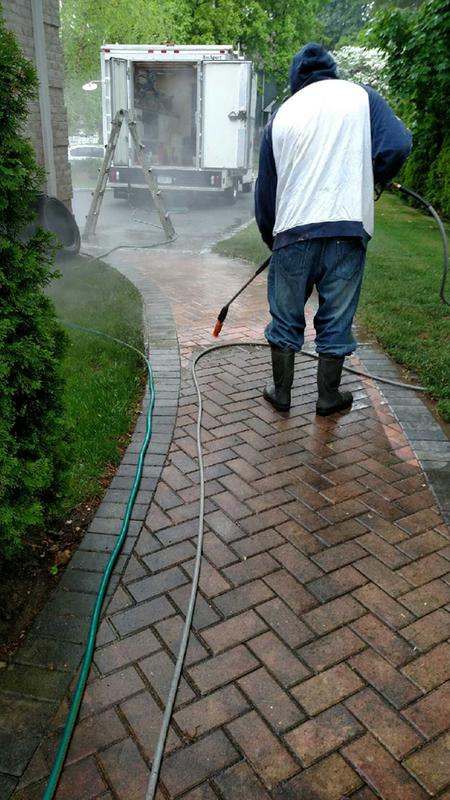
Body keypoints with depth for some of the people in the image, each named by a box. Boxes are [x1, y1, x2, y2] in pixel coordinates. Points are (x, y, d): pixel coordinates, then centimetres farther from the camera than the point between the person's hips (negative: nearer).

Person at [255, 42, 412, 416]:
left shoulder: (281, 117, 13)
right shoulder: (360, 96, 7)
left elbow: (265, 189, 16)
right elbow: (397, 147, -6)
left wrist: (271, 237, 28)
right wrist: (374, 179, 14)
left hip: (293, 233, 1)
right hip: (348, 230, -1)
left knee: (286, 318, 14)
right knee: (336, 319, 10)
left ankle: (282, 392, 24)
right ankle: (328, 396, 22)